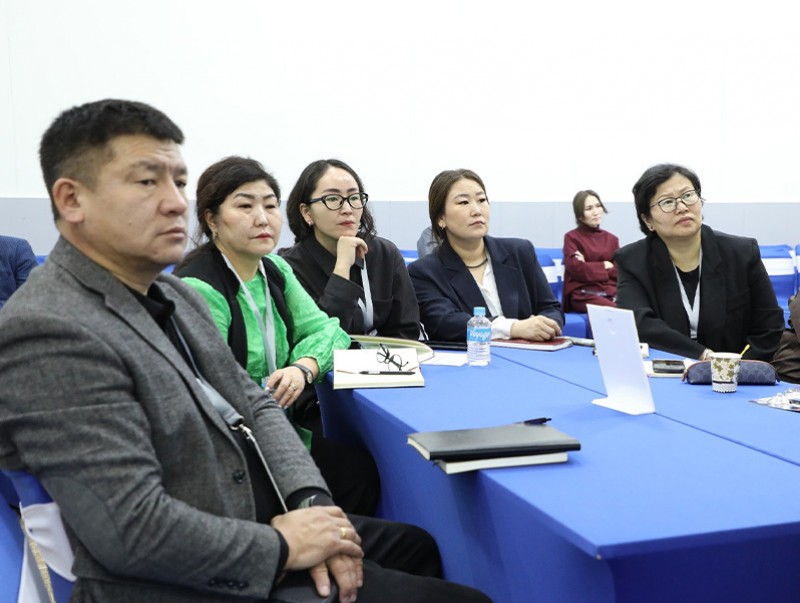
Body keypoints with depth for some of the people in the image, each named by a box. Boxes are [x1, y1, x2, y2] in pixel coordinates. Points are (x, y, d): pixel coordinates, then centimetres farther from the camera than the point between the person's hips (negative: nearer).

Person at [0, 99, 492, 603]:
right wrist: (283, 547, -17)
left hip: (258, 522, 9)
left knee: (416, 545, 25)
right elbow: (133, 529, -28)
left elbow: (252, 404, 8)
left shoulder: (174, 294, 6)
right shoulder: (48, 334, -24)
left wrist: (311, 501, -7)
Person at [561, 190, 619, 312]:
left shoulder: (612, 239, 19)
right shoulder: (572, 237, 6)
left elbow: (620, 272, 8)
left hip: (610, 292, 5)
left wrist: (589, 267, -2)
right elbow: (577, 269, -6)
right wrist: (605, 266, 4)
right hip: (583, 294, -5)